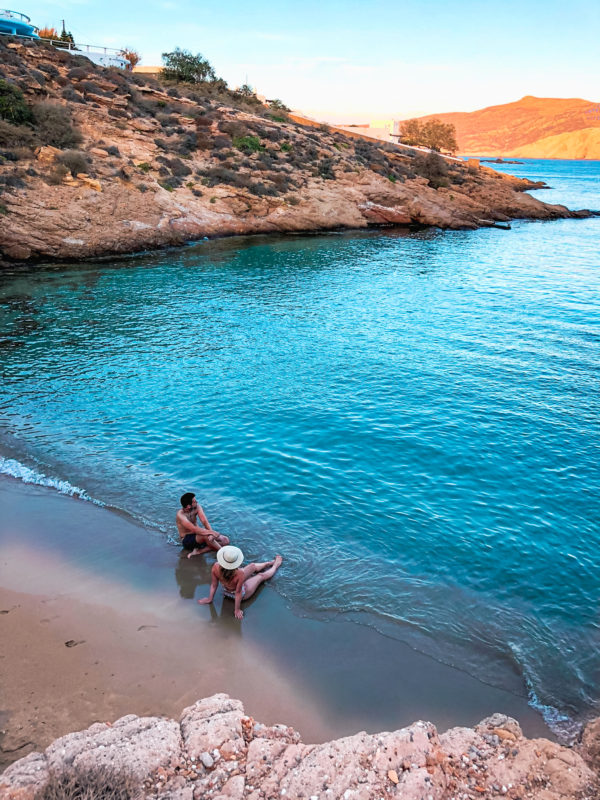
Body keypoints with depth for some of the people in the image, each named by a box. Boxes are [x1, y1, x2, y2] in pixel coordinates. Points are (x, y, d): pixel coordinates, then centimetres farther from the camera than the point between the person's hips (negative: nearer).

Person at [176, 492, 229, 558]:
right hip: (187, 540, -7)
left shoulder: (197, 507, -6)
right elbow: (195, 529, -32)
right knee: (206, 536, -37)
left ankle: (198, 551, -18)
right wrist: (212, 532, -33)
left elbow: (205, 522, -15)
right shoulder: (180, 515, -24)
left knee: (225, 540, -7)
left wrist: (211, 533, -32)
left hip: (197, 534, 7)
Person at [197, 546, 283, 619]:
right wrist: (237, 610, -15)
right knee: (261, 576, 21)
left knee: (253, 566, 22)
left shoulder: (216, 567, -33)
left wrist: (210, 598, -1)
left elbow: (214, 584, -18)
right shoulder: (240, 574, -44)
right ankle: (275, 566, 53)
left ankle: (271, 562, 50)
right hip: (241, 594, -4)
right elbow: (238, 593, -31)